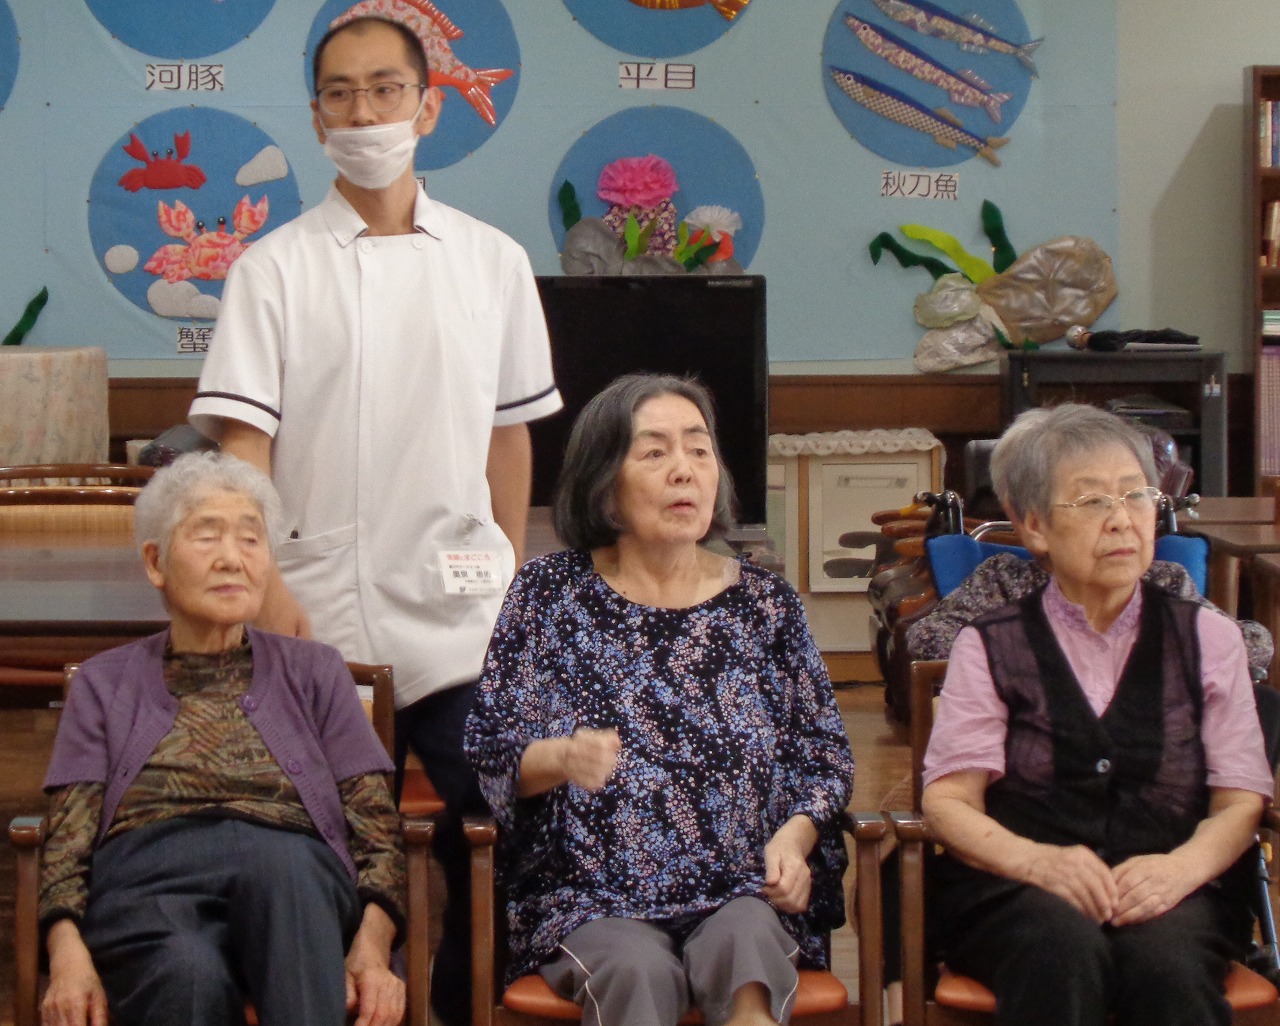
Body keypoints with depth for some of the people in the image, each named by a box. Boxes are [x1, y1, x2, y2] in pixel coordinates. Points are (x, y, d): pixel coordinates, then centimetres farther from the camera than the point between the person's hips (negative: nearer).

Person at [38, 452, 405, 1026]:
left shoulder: (315, 672, 24)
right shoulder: (104, 683, 24)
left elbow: (378, 830, 13)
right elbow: (66, 843, 12)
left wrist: (371, 947, -8)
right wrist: (69, 957, -10)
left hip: (295, 875, 0)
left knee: (277, 861, -39)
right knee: (191, 977, -39)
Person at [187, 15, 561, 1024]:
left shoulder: (493, 262, 7)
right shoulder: (275, 269, 1)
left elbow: (509, 432, 13)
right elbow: (240, 441, -4)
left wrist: (512, 577, 12)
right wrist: (267, 591, -14)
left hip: (462, 612, 2)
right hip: (323, 615, -1)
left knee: (489, 846, 3)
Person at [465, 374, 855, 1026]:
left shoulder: (765, 604, 13)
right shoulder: (548, 594, 8)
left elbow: (823, 755, 14)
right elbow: (489, 750, 4)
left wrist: (793, 838, -5)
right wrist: (560, 759, -17)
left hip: (743, 890, 1)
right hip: (590, 895, -1)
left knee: (745, 942, -33)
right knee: (636, 968, -32)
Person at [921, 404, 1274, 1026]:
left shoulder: (1207, 638, 17)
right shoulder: (990, 647, 13)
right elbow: (948, 802, 2)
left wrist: (1182, 867, -15)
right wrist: (1037, 861, -19)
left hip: (1168, 889, 1)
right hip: (1011, 886, -1)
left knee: (1166, 958, -34)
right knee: (1064, 949, -36)